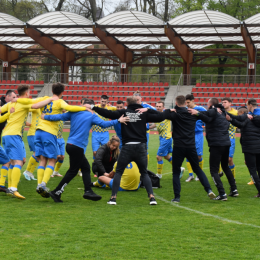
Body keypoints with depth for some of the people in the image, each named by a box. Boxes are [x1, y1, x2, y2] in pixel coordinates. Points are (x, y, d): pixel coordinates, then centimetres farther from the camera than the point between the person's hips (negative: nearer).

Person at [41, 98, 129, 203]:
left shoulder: (74, 113, 9)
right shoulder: (92, 116, -3)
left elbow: (59, 117, 4)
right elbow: (103, 124, -12)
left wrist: (45, 117, 13)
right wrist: (118, 121, -7)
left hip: (70, 145, 7)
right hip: (77, 147, -7)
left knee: (85, 167, 13)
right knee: (72, 171, 1)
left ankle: (88, 191, 8)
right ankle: (56, 192, 0)